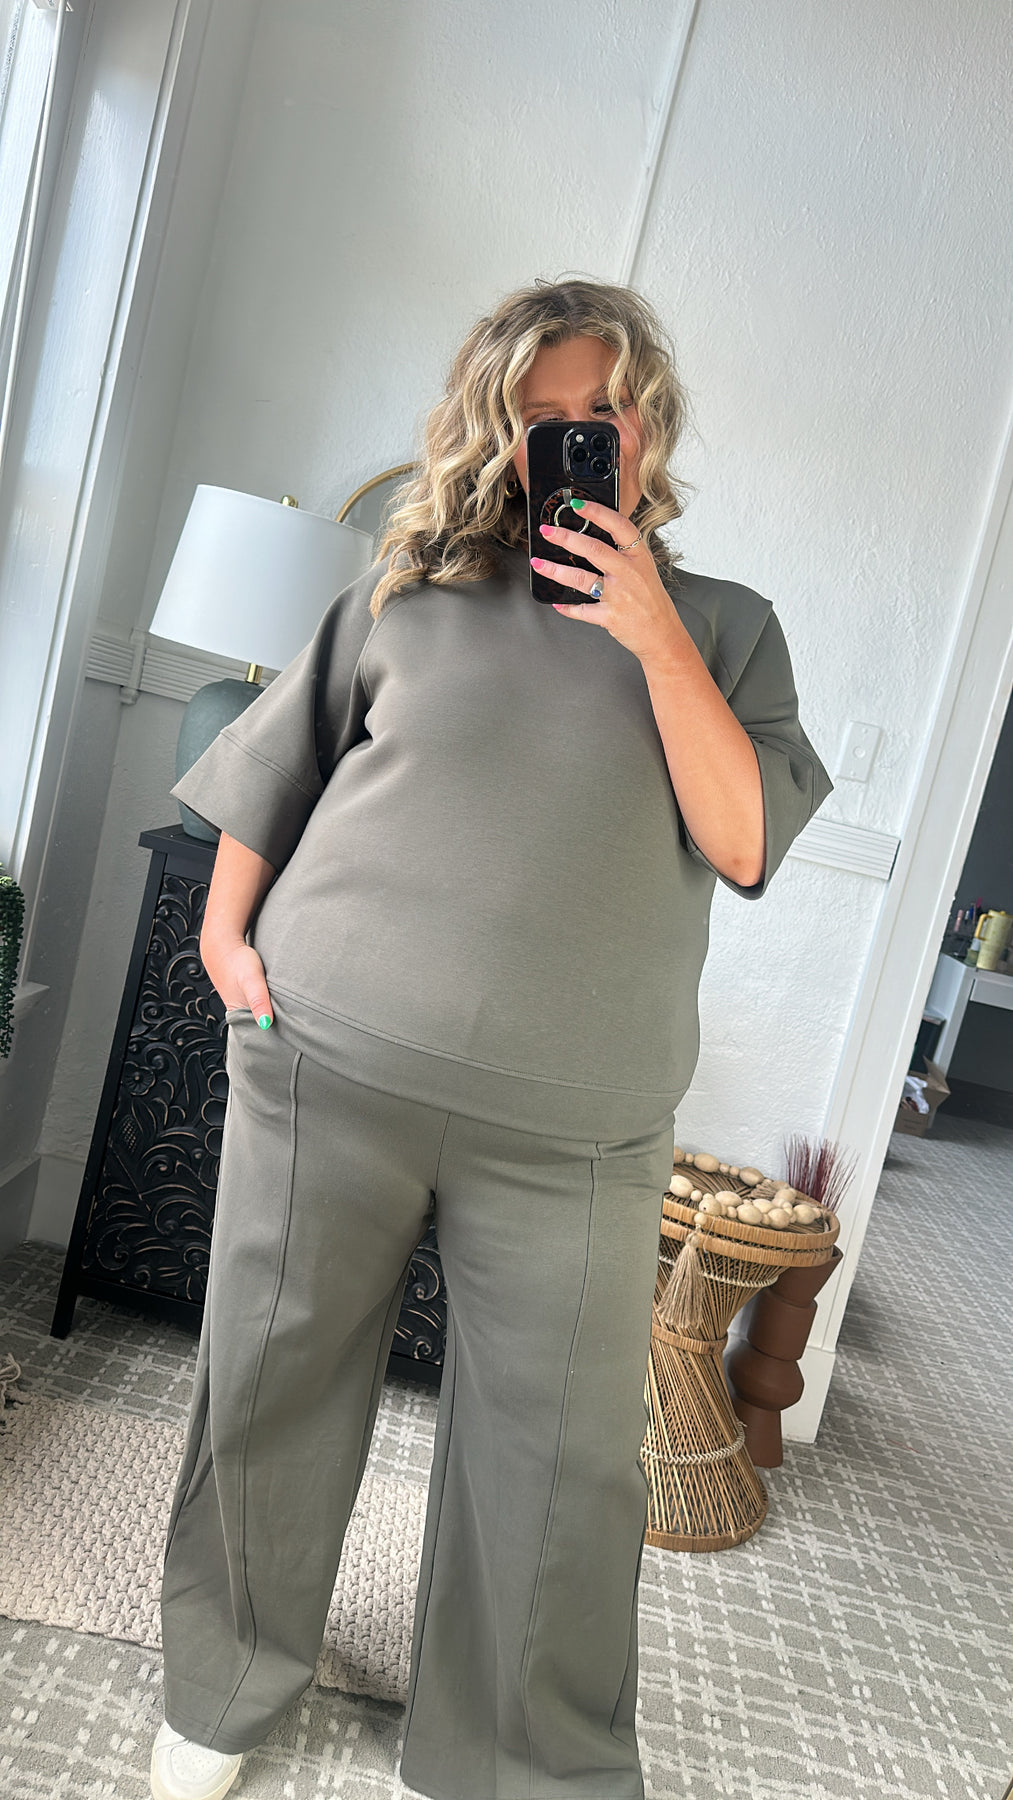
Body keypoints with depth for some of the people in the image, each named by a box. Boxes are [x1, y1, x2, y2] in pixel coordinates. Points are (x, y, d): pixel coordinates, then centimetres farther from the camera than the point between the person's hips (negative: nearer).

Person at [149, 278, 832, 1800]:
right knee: (270, 1392, 14)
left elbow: (743, 843, -5)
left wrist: (656, 638, -10)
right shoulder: (407, 594, 8)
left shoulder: (723, 628, 7)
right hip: (328, 1064, 2)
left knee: (562, 1462, 5)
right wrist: (224, 934, 6)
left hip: (571, 1129, 0)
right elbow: (273, 766, 16)